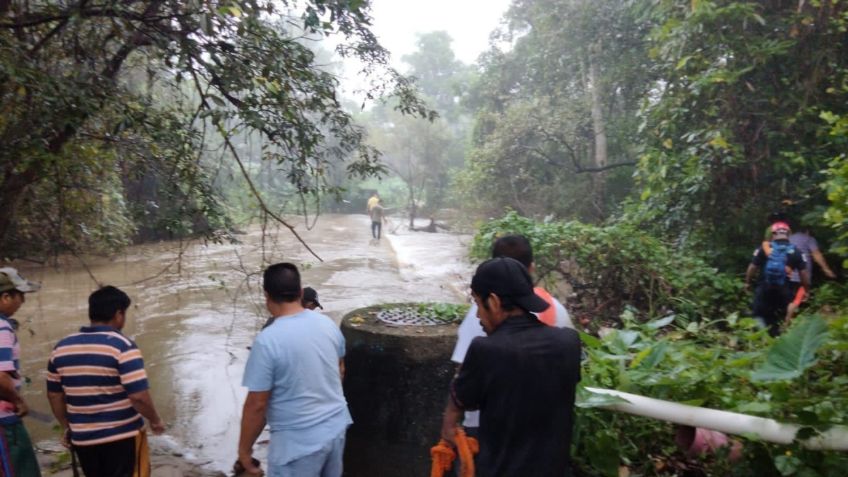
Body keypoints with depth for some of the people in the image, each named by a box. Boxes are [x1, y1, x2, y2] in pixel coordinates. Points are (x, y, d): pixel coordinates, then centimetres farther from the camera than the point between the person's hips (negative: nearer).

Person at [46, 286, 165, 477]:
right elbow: (139, 396, -21)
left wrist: (67, 427, 24)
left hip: (83, 439, 6)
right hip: (124, 437, -6)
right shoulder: (123, 346, -17)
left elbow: (54, 395, 11)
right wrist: (155, 420, -4)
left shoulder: (61, 348, 2)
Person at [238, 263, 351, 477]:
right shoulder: (328, 324, -3)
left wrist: (244, 448, -4)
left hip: (299, 442, -6)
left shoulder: (268, 340, -22)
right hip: (336, 427, 6)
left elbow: (256, 404, -18)